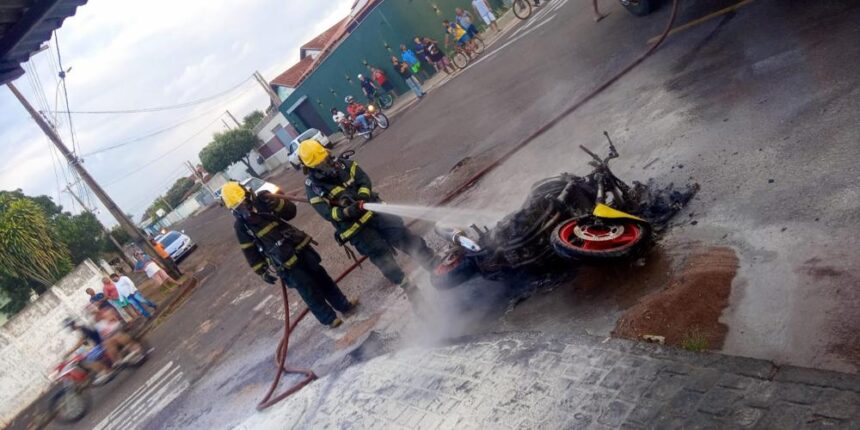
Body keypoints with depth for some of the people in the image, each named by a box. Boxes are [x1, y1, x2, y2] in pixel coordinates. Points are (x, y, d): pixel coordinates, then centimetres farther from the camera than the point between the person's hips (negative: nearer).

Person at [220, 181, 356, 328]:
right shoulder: (240, 225, -10)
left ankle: (343, 305, 33)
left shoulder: (262, 203, -4)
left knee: (322, 278, 15)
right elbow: (250, 252, -2)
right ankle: (328, 318, 23)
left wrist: (273, 201, -24)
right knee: (309, 290, 3)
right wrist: (262, 272, 0)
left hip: (298, 247, 4)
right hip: (285, 262, -3)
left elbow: (291, 211, -7)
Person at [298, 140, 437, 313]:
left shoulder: (343, 164, 0)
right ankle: (411, 291, 4)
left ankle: (437, 268, 5)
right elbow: (327, 213, -15)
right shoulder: (313, 187, -9)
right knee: (383, 258, -7)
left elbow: (365, 180, -3)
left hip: (373, 211, 3)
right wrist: (347, 211, -32)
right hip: (354, 227, -3)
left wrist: (363, 196, -24)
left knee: (407, 238, -4)